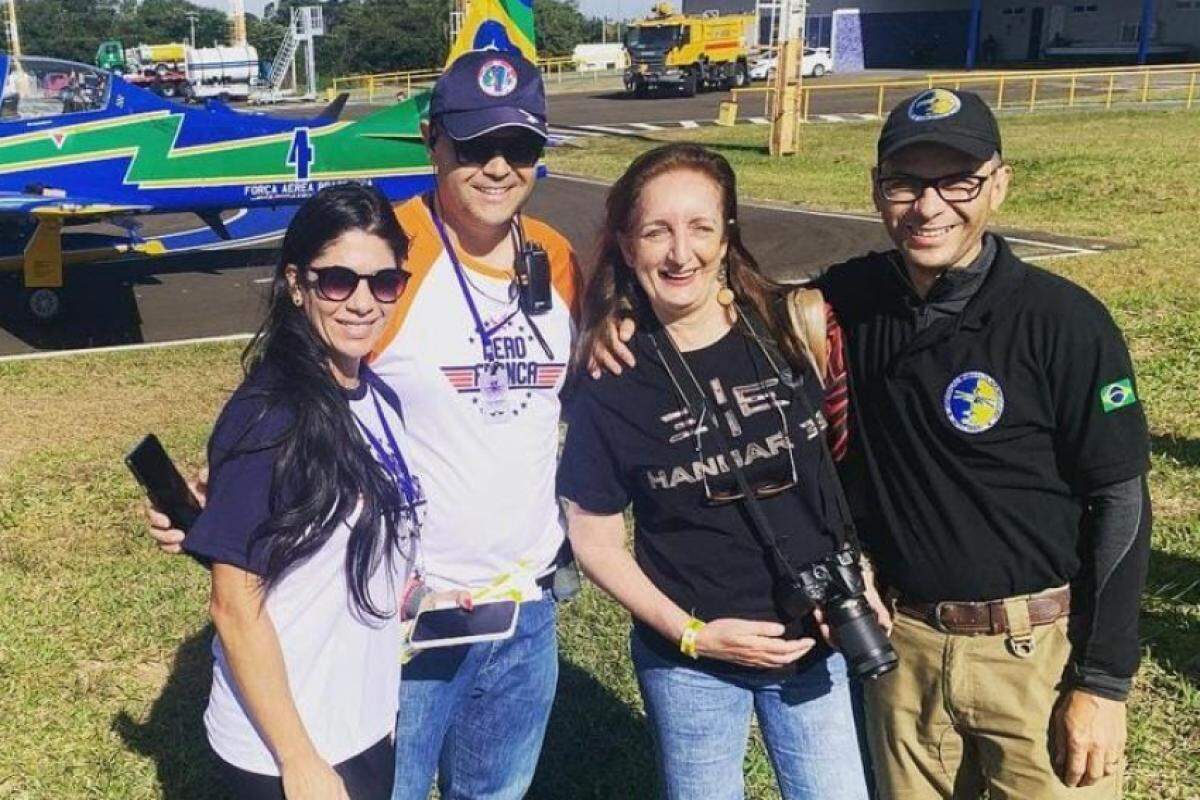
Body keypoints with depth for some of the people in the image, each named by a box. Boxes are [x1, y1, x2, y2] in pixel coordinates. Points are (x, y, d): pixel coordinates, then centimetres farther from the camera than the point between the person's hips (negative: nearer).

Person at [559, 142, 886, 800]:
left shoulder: (792, 327, -8)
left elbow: (842, 456, 6)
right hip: (689, 667, -1)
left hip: (816, 643, 2)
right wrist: (693, 634, -13)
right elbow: (596, 542, -5)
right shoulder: (609, 383, -13)